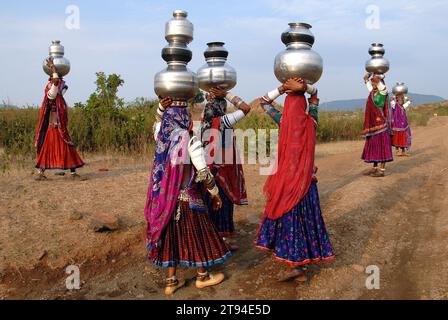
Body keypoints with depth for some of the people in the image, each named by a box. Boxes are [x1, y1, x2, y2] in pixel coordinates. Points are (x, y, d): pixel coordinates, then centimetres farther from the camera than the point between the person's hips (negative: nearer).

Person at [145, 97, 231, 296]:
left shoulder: (160, 134, -3)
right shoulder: (190, 140, -18)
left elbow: (160, 119, 23)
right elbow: (203, 172, -16)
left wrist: (162, 106, 5)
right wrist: (215, 193, -2)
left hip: (165, 196, 5)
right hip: (188, 195, -5)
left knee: (171, 234, 14)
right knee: (197, 233, 11)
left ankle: (171, 281, 22)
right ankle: (203, 277, 27)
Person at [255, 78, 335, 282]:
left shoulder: (283, 121, -8)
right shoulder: (311, 121, -2)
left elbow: (264, 102, 6)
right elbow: (315, 96, 16)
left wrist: (282, 88, -3)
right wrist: (304, 87, 0)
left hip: (287, 178, -3)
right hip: (307, 178, 3)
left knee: (288, 218, 2)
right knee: (306, 217, 12)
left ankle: (296, 265, -3)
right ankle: (300, 259, 21)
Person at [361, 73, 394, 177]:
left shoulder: (383, 91, -8)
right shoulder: (372, 91, 12)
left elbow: (377, 78, -23)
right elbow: (365, 79, 24)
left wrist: (376, 74, -6)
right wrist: (369, 73, 9)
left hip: (380, 124, -8)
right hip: (372, 124, 8)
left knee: (381, 146, -4)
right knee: (373, 146, 12)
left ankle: (382, 170, 0)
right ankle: (375, 168, 21)